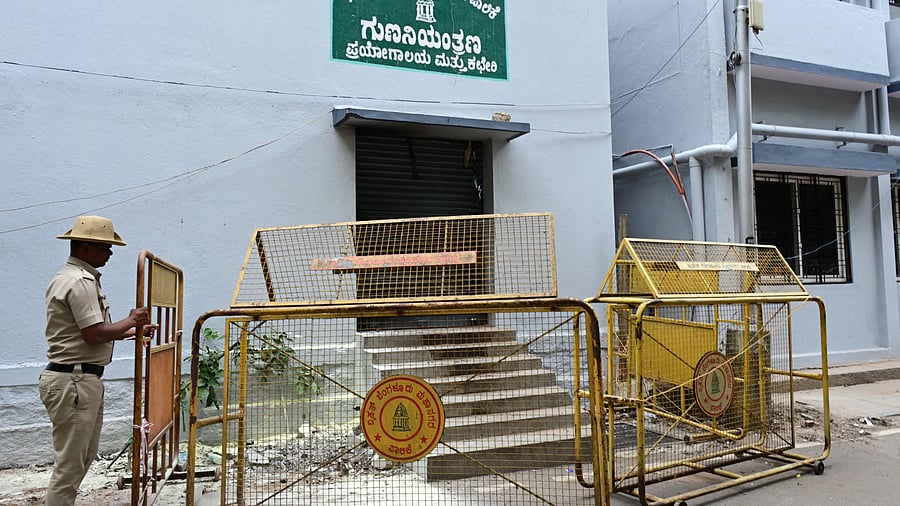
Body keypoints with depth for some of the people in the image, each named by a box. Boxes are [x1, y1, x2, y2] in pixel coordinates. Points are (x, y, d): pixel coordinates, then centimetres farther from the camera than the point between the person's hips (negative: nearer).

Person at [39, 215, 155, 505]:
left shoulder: (71, 277, 16)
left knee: (85, 455, 19)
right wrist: (131, 321, -8)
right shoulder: (81, 281, -17)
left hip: (80, 379, 11)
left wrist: (131, 332, 19)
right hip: (74, 381, -11)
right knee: (70, 465, -3)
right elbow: (95, 334, -23)